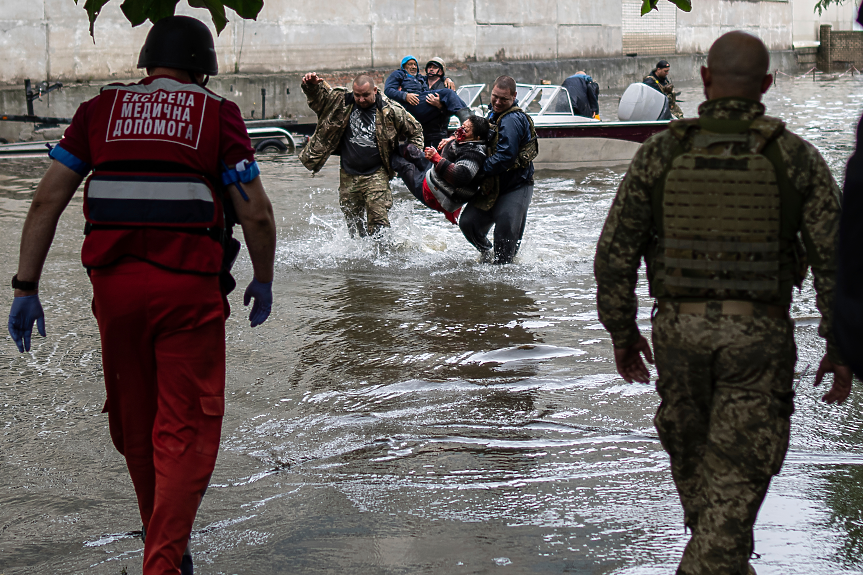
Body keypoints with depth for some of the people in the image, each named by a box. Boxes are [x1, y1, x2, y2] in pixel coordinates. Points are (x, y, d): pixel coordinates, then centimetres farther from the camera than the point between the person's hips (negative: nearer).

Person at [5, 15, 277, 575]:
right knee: (186, 428, 3)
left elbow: (48, 200, 6)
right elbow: (256, 213, 0)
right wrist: (263, 280, 15)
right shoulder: (217, 113, 4)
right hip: (189, 286, -3)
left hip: (114, 282, 3)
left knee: (135, 423, 18)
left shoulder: (100, 110, 11)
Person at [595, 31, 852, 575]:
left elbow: (614, 254, -4)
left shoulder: (660, 154, -5)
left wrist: (622, 333, 8)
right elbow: (837, 258, -9)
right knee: (735, 478, 3)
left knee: (692, 453, 24)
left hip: (680, 330, 2)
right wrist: (840, 347, 0)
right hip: (758, 337, -2)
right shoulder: (797, 158, -6)